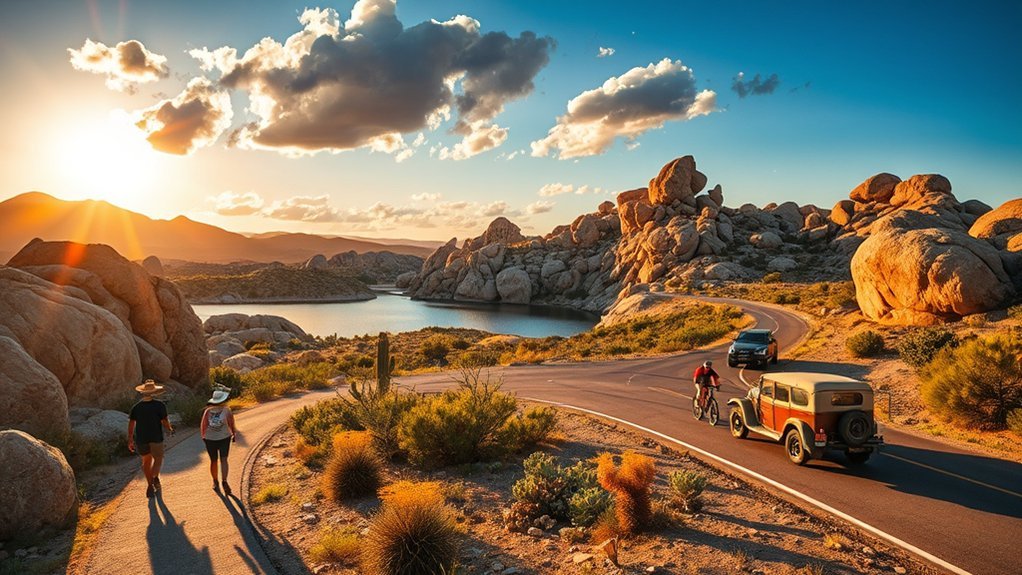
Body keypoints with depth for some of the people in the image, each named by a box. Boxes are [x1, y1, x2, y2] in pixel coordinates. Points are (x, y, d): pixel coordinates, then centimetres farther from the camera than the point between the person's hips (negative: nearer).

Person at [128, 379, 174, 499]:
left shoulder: (136, 407, 2)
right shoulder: (160, 405, -9)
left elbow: (131, 424, 1)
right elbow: (164, 422, -10)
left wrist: (130, 441, 6)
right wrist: (170, 430, 10)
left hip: (140, 438, 3)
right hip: (156, 437, -3)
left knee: (146, 461, 18)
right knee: (158, 458, 14)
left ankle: (150, 485, 21)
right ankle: (155, 477, -10)